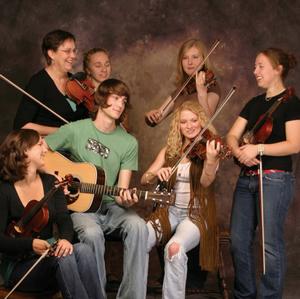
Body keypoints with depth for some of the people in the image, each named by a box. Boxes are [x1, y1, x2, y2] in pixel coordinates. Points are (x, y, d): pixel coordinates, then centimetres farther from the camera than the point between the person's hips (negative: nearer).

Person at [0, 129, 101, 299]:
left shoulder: (51, 183, 11)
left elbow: (64, 219, -1)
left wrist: (66, 239, -23)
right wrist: (31, 244, -27)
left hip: (48, 255, 5)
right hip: (17, 265, -5)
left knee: (83, 251, -27)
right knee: (63, 258, -33)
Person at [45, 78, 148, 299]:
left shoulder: (129, 143, 5)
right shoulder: (75, 130, 0)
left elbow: (121, 191, 1)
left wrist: (125, 199, -24)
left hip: (111, 206, 3)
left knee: (138, 226, -30)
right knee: (92, 233, -36)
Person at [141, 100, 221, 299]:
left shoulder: (209, 148, -2)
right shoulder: (170, 150, 9)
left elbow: (206, 181, -19)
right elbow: (144, 179, 4)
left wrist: (211, 159, -39)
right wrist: (156, 173, -19)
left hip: (197, 214, -4)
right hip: (169, 211, 4)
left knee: (175, 248, -35)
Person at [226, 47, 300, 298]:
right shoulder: (254, 103, 17)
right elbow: (232, 136, 9)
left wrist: (258, 148, -20)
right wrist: (239, 151, -13)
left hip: (275, 179, -7)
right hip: (247, 178, 7)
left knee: (271, 243, -7)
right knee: (239, 240, 7)